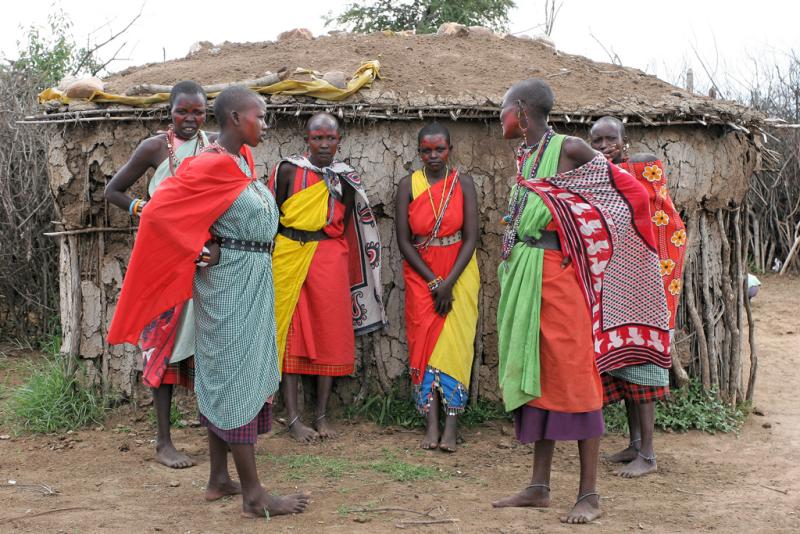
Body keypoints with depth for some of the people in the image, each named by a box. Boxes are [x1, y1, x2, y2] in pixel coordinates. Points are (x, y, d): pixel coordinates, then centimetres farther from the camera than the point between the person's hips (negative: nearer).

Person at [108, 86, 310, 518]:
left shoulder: (242, 159, 9)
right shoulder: (211, 166, -18)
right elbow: (158, 211, -22)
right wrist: (198, 253, -15)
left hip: (251, 280, 9)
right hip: (230, 281, -9)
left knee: (226, 374, 13)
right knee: (237, 374, -6)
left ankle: (219, 479, 23)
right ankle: (252, 494, -1)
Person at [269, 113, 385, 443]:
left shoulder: (346, 178, 7)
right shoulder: (288, 170, 0)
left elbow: (346, 226, 13)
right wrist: (268, 258, 0)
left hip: (330, 259, 2)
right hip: (290, 257, -2)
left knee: (330, 333, 3)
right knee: (290, 333, -1)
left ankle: (322, 414, 13)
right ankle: (293, 418, 3)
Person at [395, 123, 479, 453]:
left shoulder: (463, 184, -3)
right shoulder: (408, 186, -3)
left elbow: (470, 238, -7)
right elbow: (403, 240, -5)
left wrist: (449, 283, -14)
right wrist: (433, 281, -10)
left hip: (459, 273, -1)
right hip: (421, 274, 1)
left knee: (455, 343, -7)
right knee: (424, 341, -4)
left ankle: (451, 426, -7)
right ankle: (432, 425, -4)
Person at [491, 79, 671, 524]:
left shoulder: (569, 149, -7)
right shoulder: (524, 158, 15)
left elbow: (628, 192, -4)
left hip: (557, 277, -8)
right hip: (521, 278, 8)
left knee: (572, 375, -5)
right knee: (533, 374, 10)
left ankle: (590, 495, 2)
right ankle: (539, 487, 19)